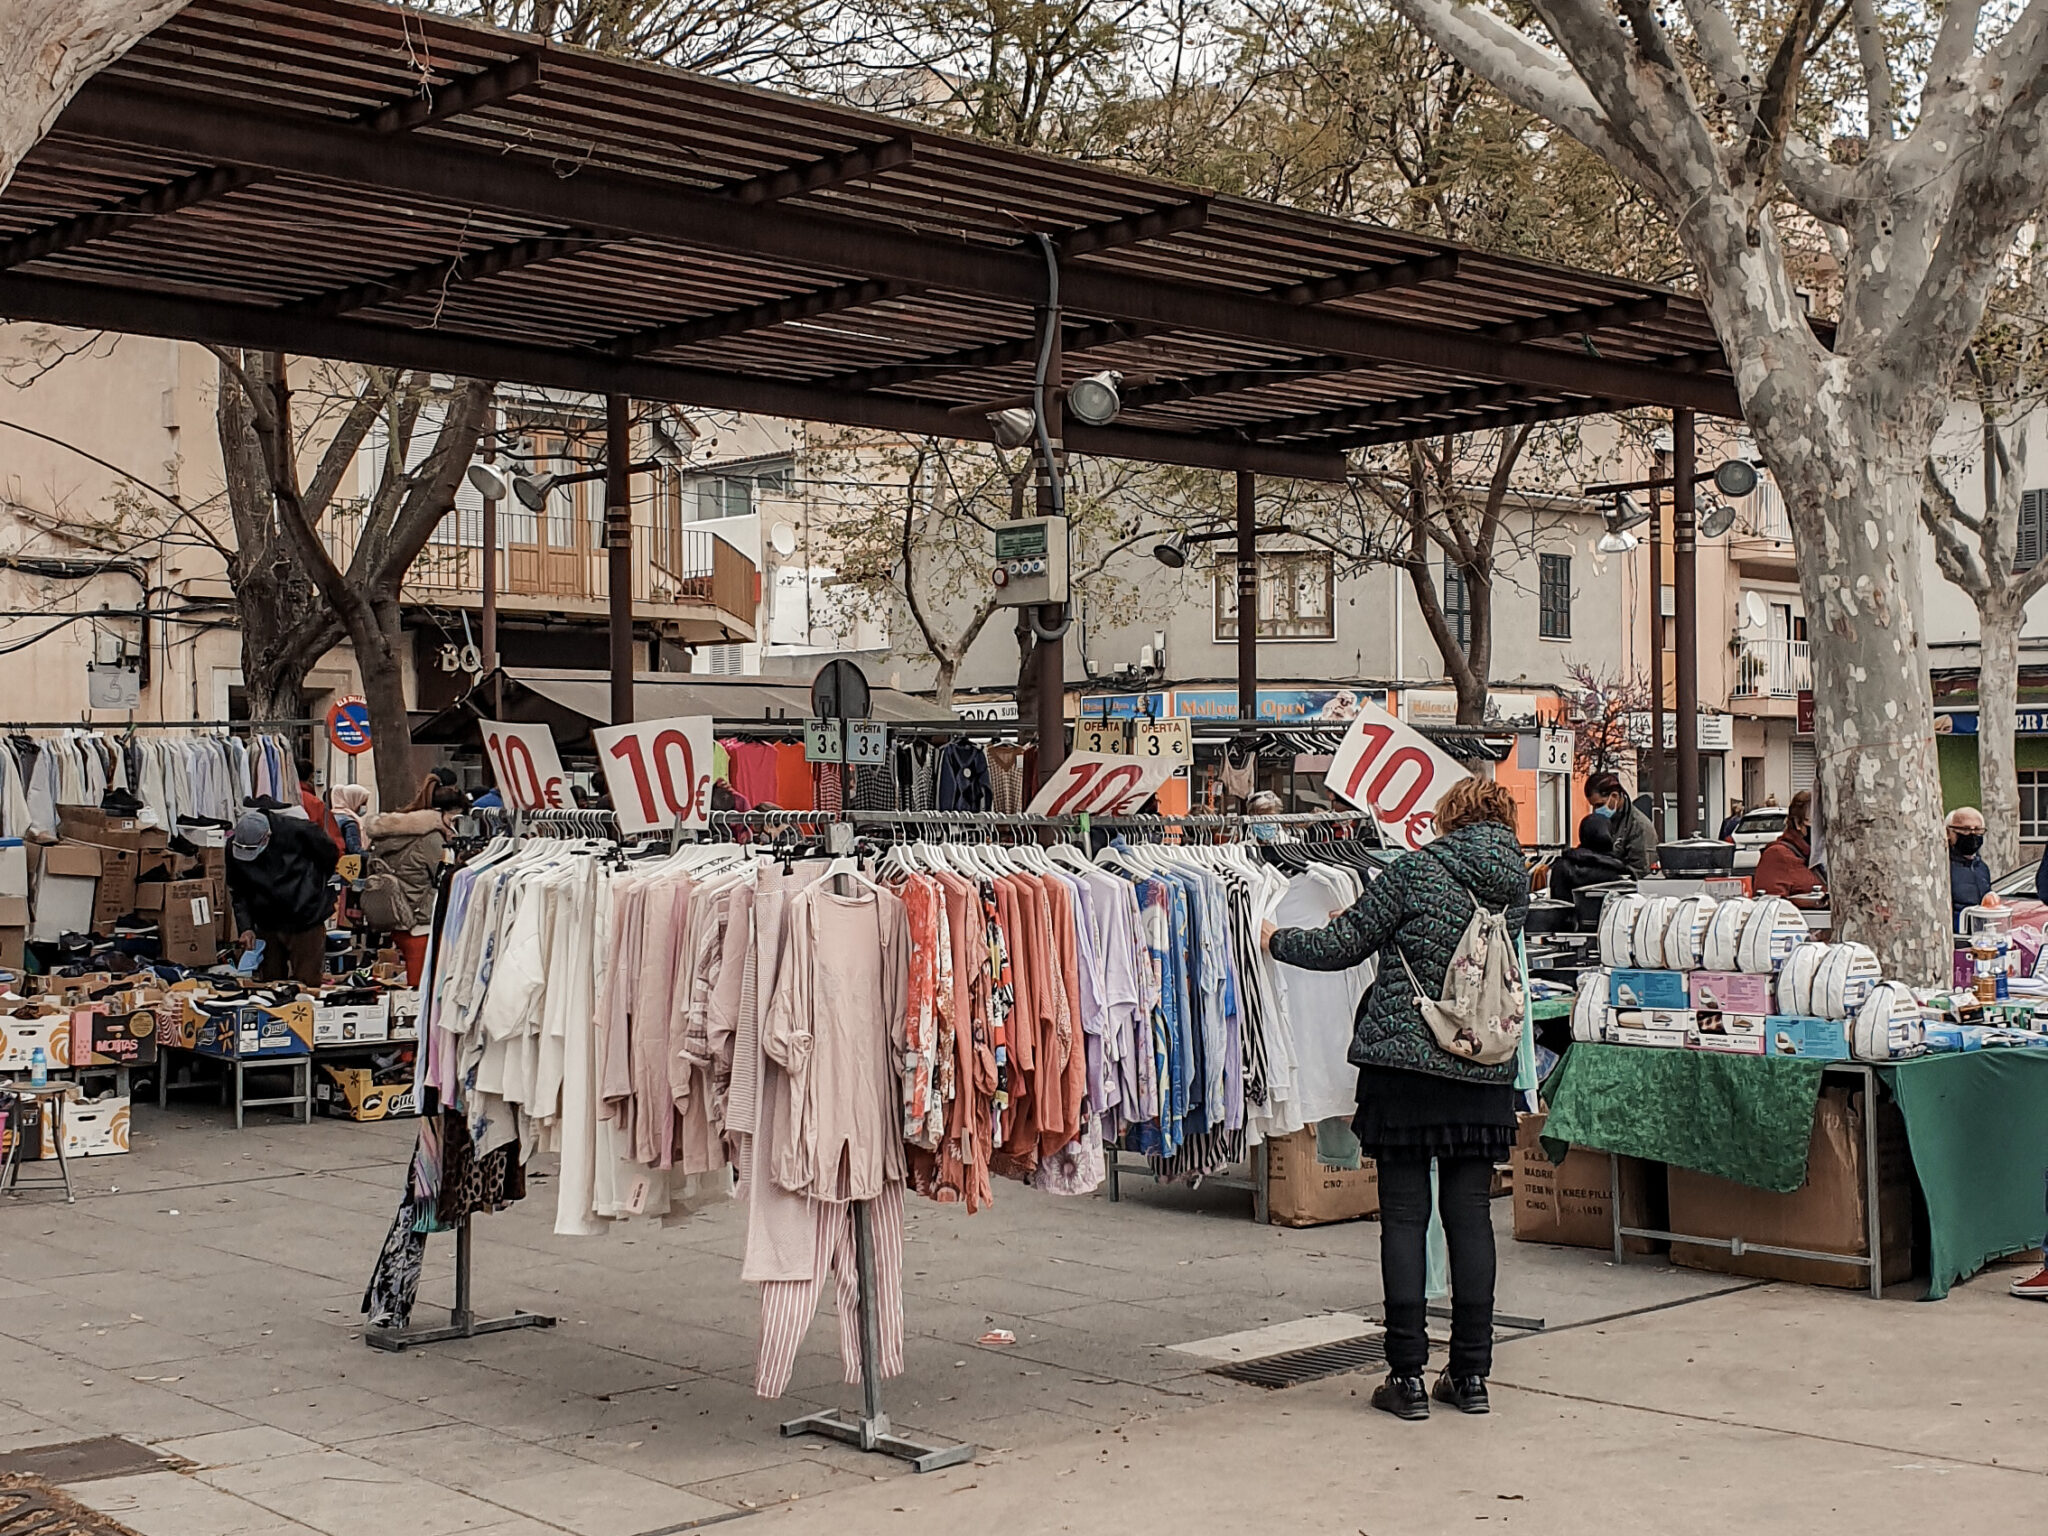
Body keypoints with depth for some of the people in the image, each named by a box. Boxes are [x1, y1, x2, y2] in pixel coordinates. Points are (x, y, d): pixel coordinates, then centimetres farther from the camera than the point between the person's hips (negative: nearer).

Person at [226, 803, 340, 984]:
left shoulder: (296, 830, -19)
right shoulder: (233, 848, -8)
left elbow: (331, 854, -1)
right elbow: (238, 893, 2)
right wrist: (246, 927, -10)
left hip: (306, 923, -3)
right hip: (267, 927, 3)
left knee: (307, 983, -2)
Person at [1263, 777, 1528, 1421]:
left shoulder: (1418, 869, -7)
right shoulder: (1516, 884, 8)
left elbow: (1343, 945, -3)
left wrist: (1275, 939, 15)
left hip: (1404, 1062, -4)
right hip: (1485, 1072, 4)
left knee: (1405, 1217, 2)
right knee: (1471, 1217, 9)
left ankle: (1407, 1376, 3)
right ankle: (1471, 1374, 12)